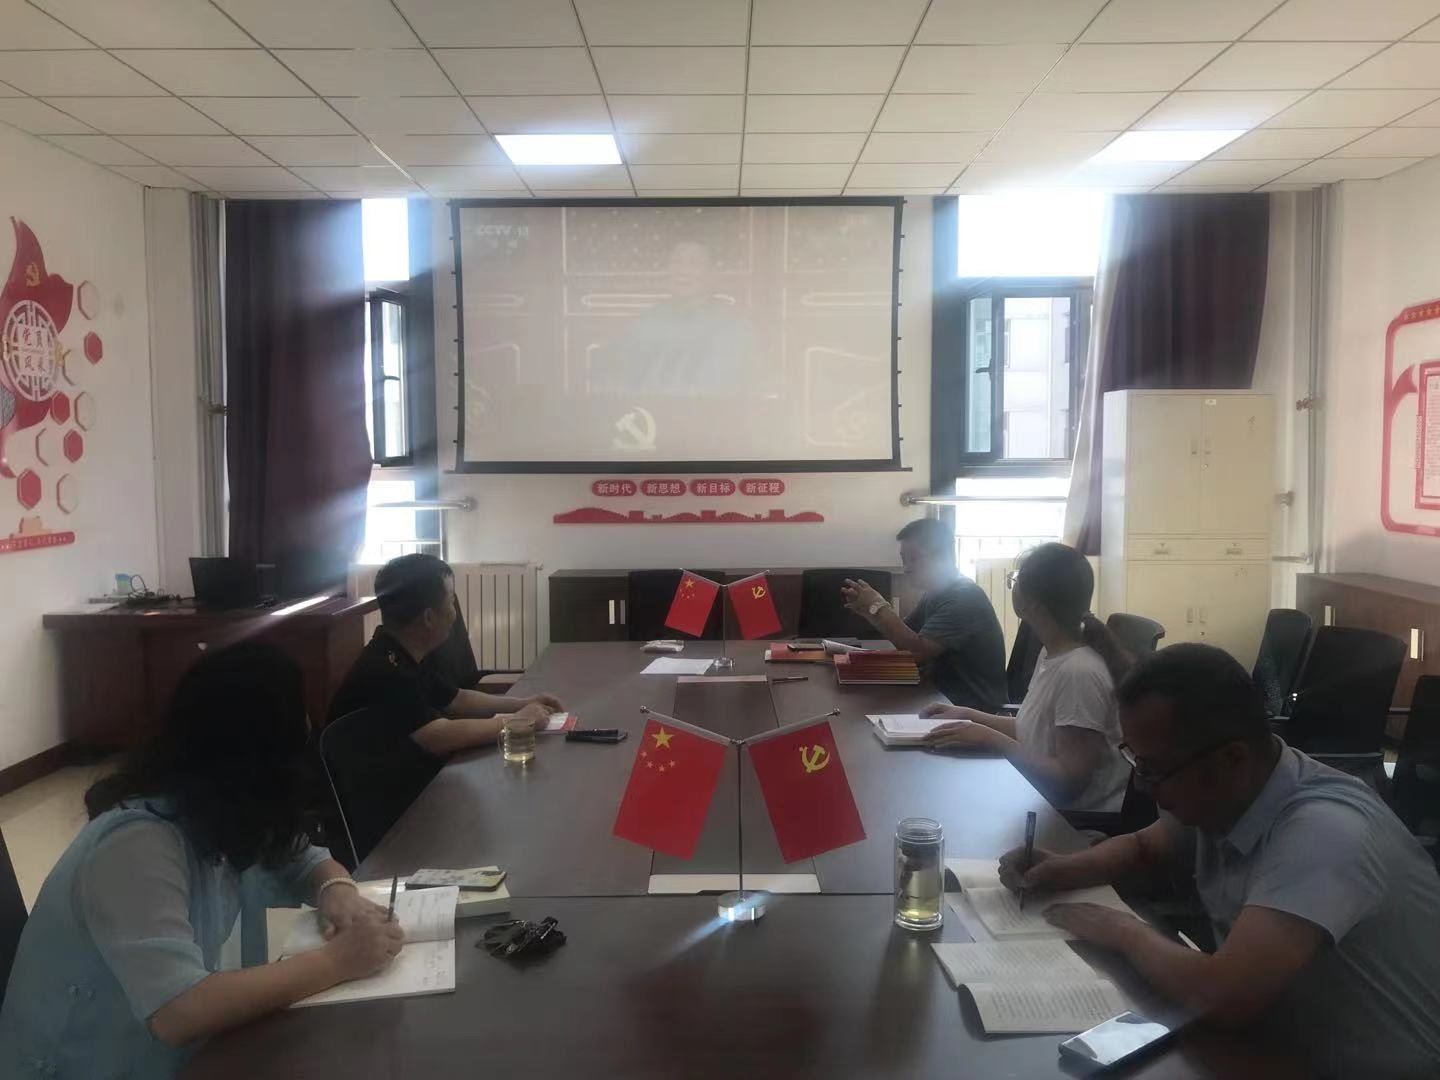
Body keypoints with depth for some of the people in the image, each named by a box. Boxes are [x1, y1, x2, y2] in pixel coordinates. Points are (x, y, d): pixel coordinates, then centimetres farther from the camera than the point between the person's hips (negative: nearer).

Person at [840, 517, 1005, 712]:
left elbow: (917, 652, -26)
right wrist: (867, 611, -5)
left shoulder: (965, 597, -20)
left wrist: (879, 607, -18)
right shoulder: (935, 594, 10)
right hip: (942, 696, 8)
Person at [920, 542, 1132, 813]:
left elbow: (1069, 781, -24)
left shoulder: (1079, 672, -25)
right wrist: (969, 716, 7)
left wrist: (989, 739, -21)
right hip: (1050, 807, 7)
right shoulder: (1051, 654, 3)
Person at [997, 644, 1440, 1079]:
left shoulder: (1324, 833, -31)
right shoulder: (1213, 796, -7)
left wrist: (1125, 932, -21)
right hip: (1281, 1044, 7)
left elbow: (1223, 995, -39)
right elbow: (1145, 848, 13)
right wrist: (1063, 868, -6)